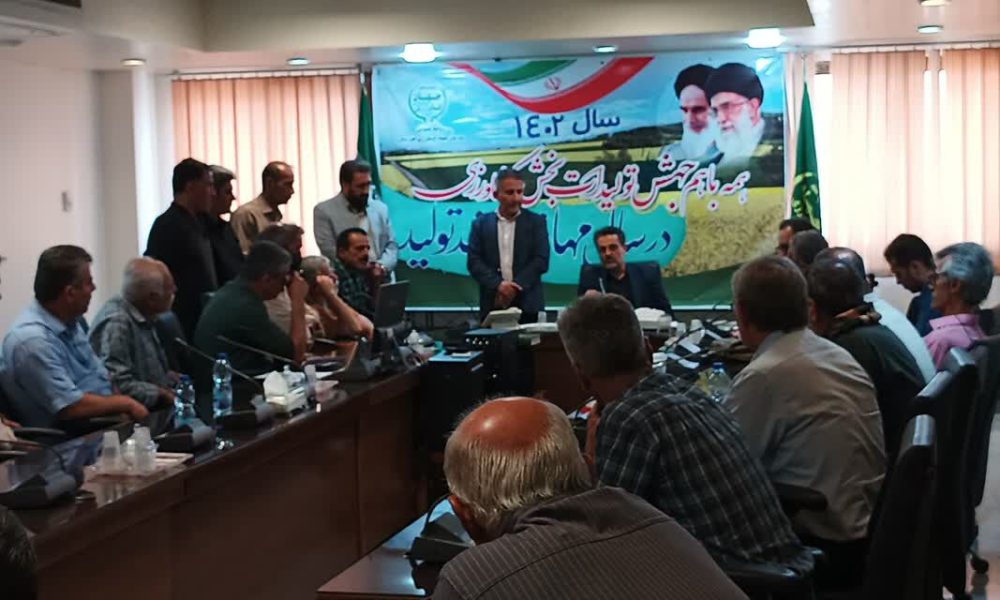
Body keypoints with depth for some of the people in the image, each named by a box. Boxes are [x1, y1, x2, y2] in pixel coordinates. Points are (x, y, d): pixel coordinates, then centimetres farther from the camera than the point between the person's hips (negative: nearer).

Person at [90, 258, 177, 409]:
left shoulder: (143, 317, 12)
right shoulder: (116, 323, -18)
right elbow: (117, 384, -25)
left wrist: (173, 379, 7)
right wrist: (163, 395, -19)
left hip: (158, 408, 9)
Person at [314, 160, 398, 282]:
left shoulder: (381, 208, 15)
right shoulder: (324, 211, 1)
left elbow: (392, 245, 13)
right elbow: (329, 251, -6)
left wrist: (382, 266, -8)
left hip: (380, 282, 4)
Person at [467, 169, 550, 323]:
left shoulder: (536, 221, 7)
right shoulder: (481, 223, 9)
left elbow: (541, 260, -2)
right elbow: (474, 262, 1)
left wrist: (514, 288, -12)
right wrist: (498, 285, -15)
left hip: (527, 305, -1)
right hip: (492, 305, 1)